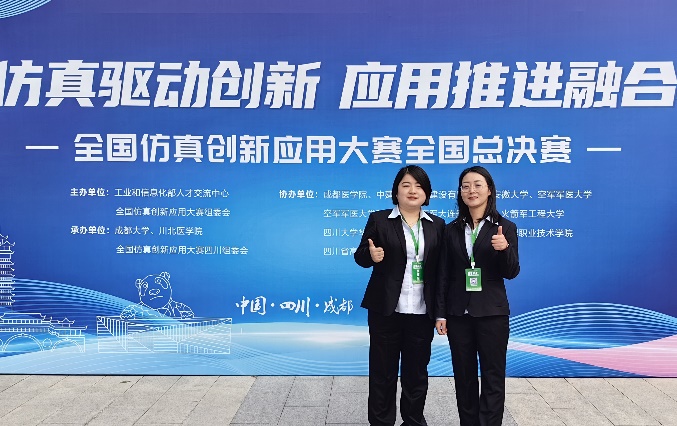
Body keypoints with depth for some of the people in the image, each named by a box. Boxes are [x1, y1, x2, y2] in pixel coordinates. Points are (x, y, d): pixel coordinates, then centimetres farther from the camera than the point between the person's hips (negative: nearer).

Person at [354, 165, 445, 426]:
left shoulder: (437, 225, 7)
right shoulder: (379, 219, 0)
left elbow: (440, 267, 7)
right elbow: (360, 256, 2)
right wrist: (371, 255, -22)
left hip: (422, 311, 2)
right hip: (386, 309, -2)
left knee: (417, 370, 11)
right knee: (382, 370, 6)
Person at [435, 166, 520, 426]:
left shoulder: (505, 228, -2)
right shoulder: (452, 230, 4)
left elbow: (511, 273, -6)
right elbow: (444, 275, 5)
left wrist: (504, 248, -25)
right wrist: (440, 313, 1)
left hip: (492, 313, -2)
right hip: (459, 313, 3)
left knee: (493, 376, 3)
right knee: (464, 376, 11)